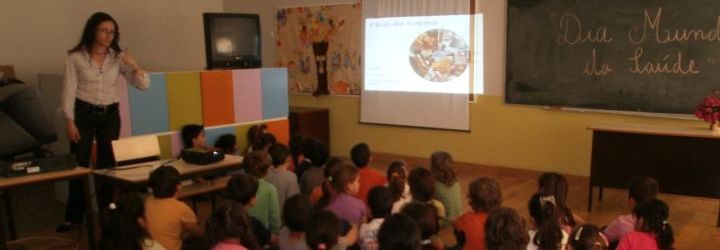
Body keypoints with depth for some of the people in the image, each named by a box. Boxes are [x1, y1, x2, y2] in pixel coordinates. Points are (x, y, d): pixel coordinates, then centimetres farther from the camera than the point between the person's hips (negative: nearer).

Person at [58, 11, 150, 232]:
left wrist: (134, 66, -19)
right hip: (83, 113, -2)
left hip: (110, 115, 2)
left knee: (108, 164, 7)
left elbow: (144, 85, -2)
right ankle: (73, 216, 11)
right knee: (79, 165, 0)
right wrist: (70, 121, -9)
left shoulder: (118, 57, 1)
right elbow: (69, 90, -4)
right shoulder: (75, 57, -5)